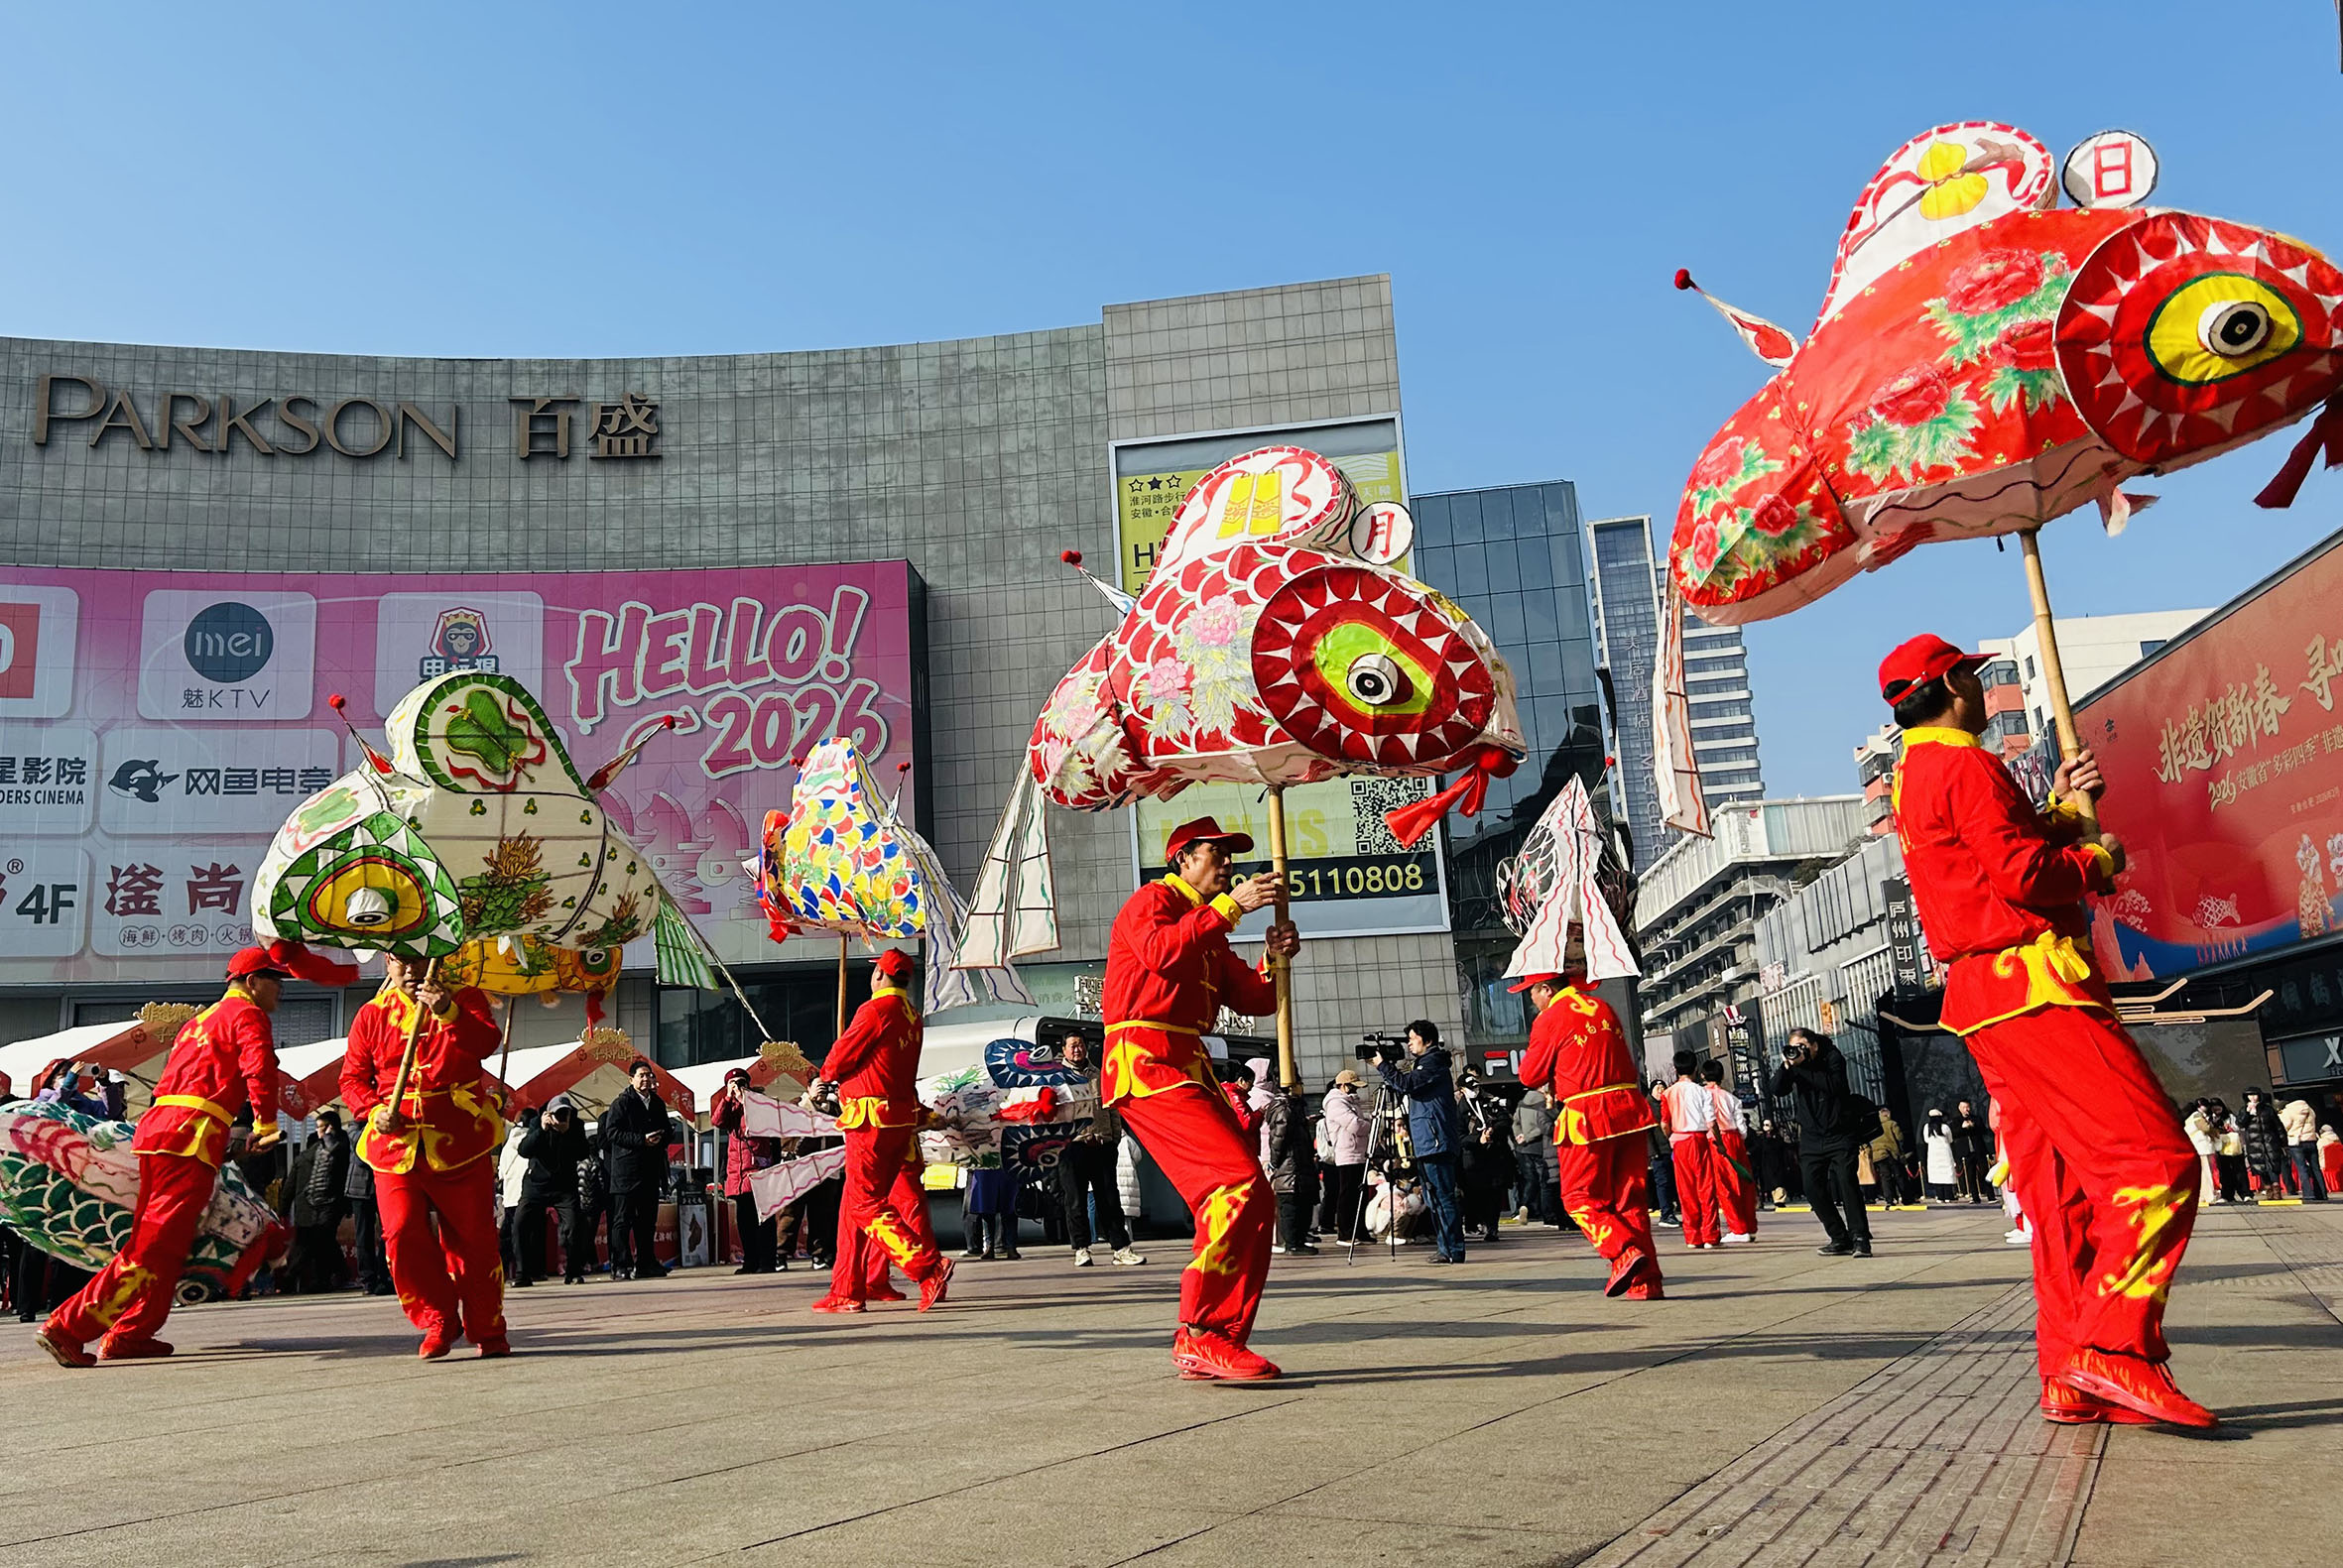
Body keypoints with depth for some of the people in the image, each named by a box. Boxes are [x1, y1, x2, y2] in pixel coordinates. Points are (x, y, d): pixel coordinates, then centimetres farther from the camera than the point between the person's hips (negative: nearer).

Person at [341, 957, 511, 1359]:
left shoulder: (465, 998, 5)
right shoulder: (372, 1014, 10)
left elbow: (487, 1043, -13)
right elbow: (352, 1077, 12)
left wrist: (448, 1013, -30)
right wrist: (374, 1111, -8)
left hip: (459, 1140, -1)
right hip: (396, 1142, 2)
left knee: (474, 1238, 2)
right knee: (402, 1235, -10)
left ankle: (488, 1331, 17)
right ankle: (439, 1321, 9)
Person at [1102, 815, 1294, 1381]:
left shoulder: (1209, 932, 29)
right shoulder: (1152, 900, 1)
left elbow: (1252, 999, 19)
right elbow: (1159, 951, -22)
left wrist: (1272, 959, 0)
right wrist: (1230, 906, -21)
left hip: (1188, 1071, 10)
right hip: (1146, 1063, -10)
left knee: (1252, 1200, 4)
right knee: (1239, 1178, -21)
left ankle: (1223, 1340, 9)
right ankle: (1199, 1332, -18)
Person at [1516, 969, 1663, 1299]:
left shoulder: (1550, 1019, -4)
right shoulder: (1603, 1008, 16)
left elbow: (1531, 1076, 1)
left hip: (1587, 1117, -6)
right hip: (1629, 1109, 6)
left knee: (1581, 1198, 3)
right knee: (1631, 1199, 9)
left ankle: (1625, 1252, -18)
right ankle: (1646, 1281, 4)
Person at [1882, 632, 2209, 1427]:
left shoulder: (1914, 777, 23)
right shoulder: (1966, 766, -9)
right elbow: (2025, 874, -18)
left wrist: (2061, 812, 12)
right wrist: (2098, 858, -1)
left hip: (1986, 999, 10)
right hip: (2033, 982, -10)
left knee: (2062, 1188, 9)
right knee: (2157, 1159, -14)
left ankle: (2071, 1379, 9)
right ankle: (2115, 1346, -20)